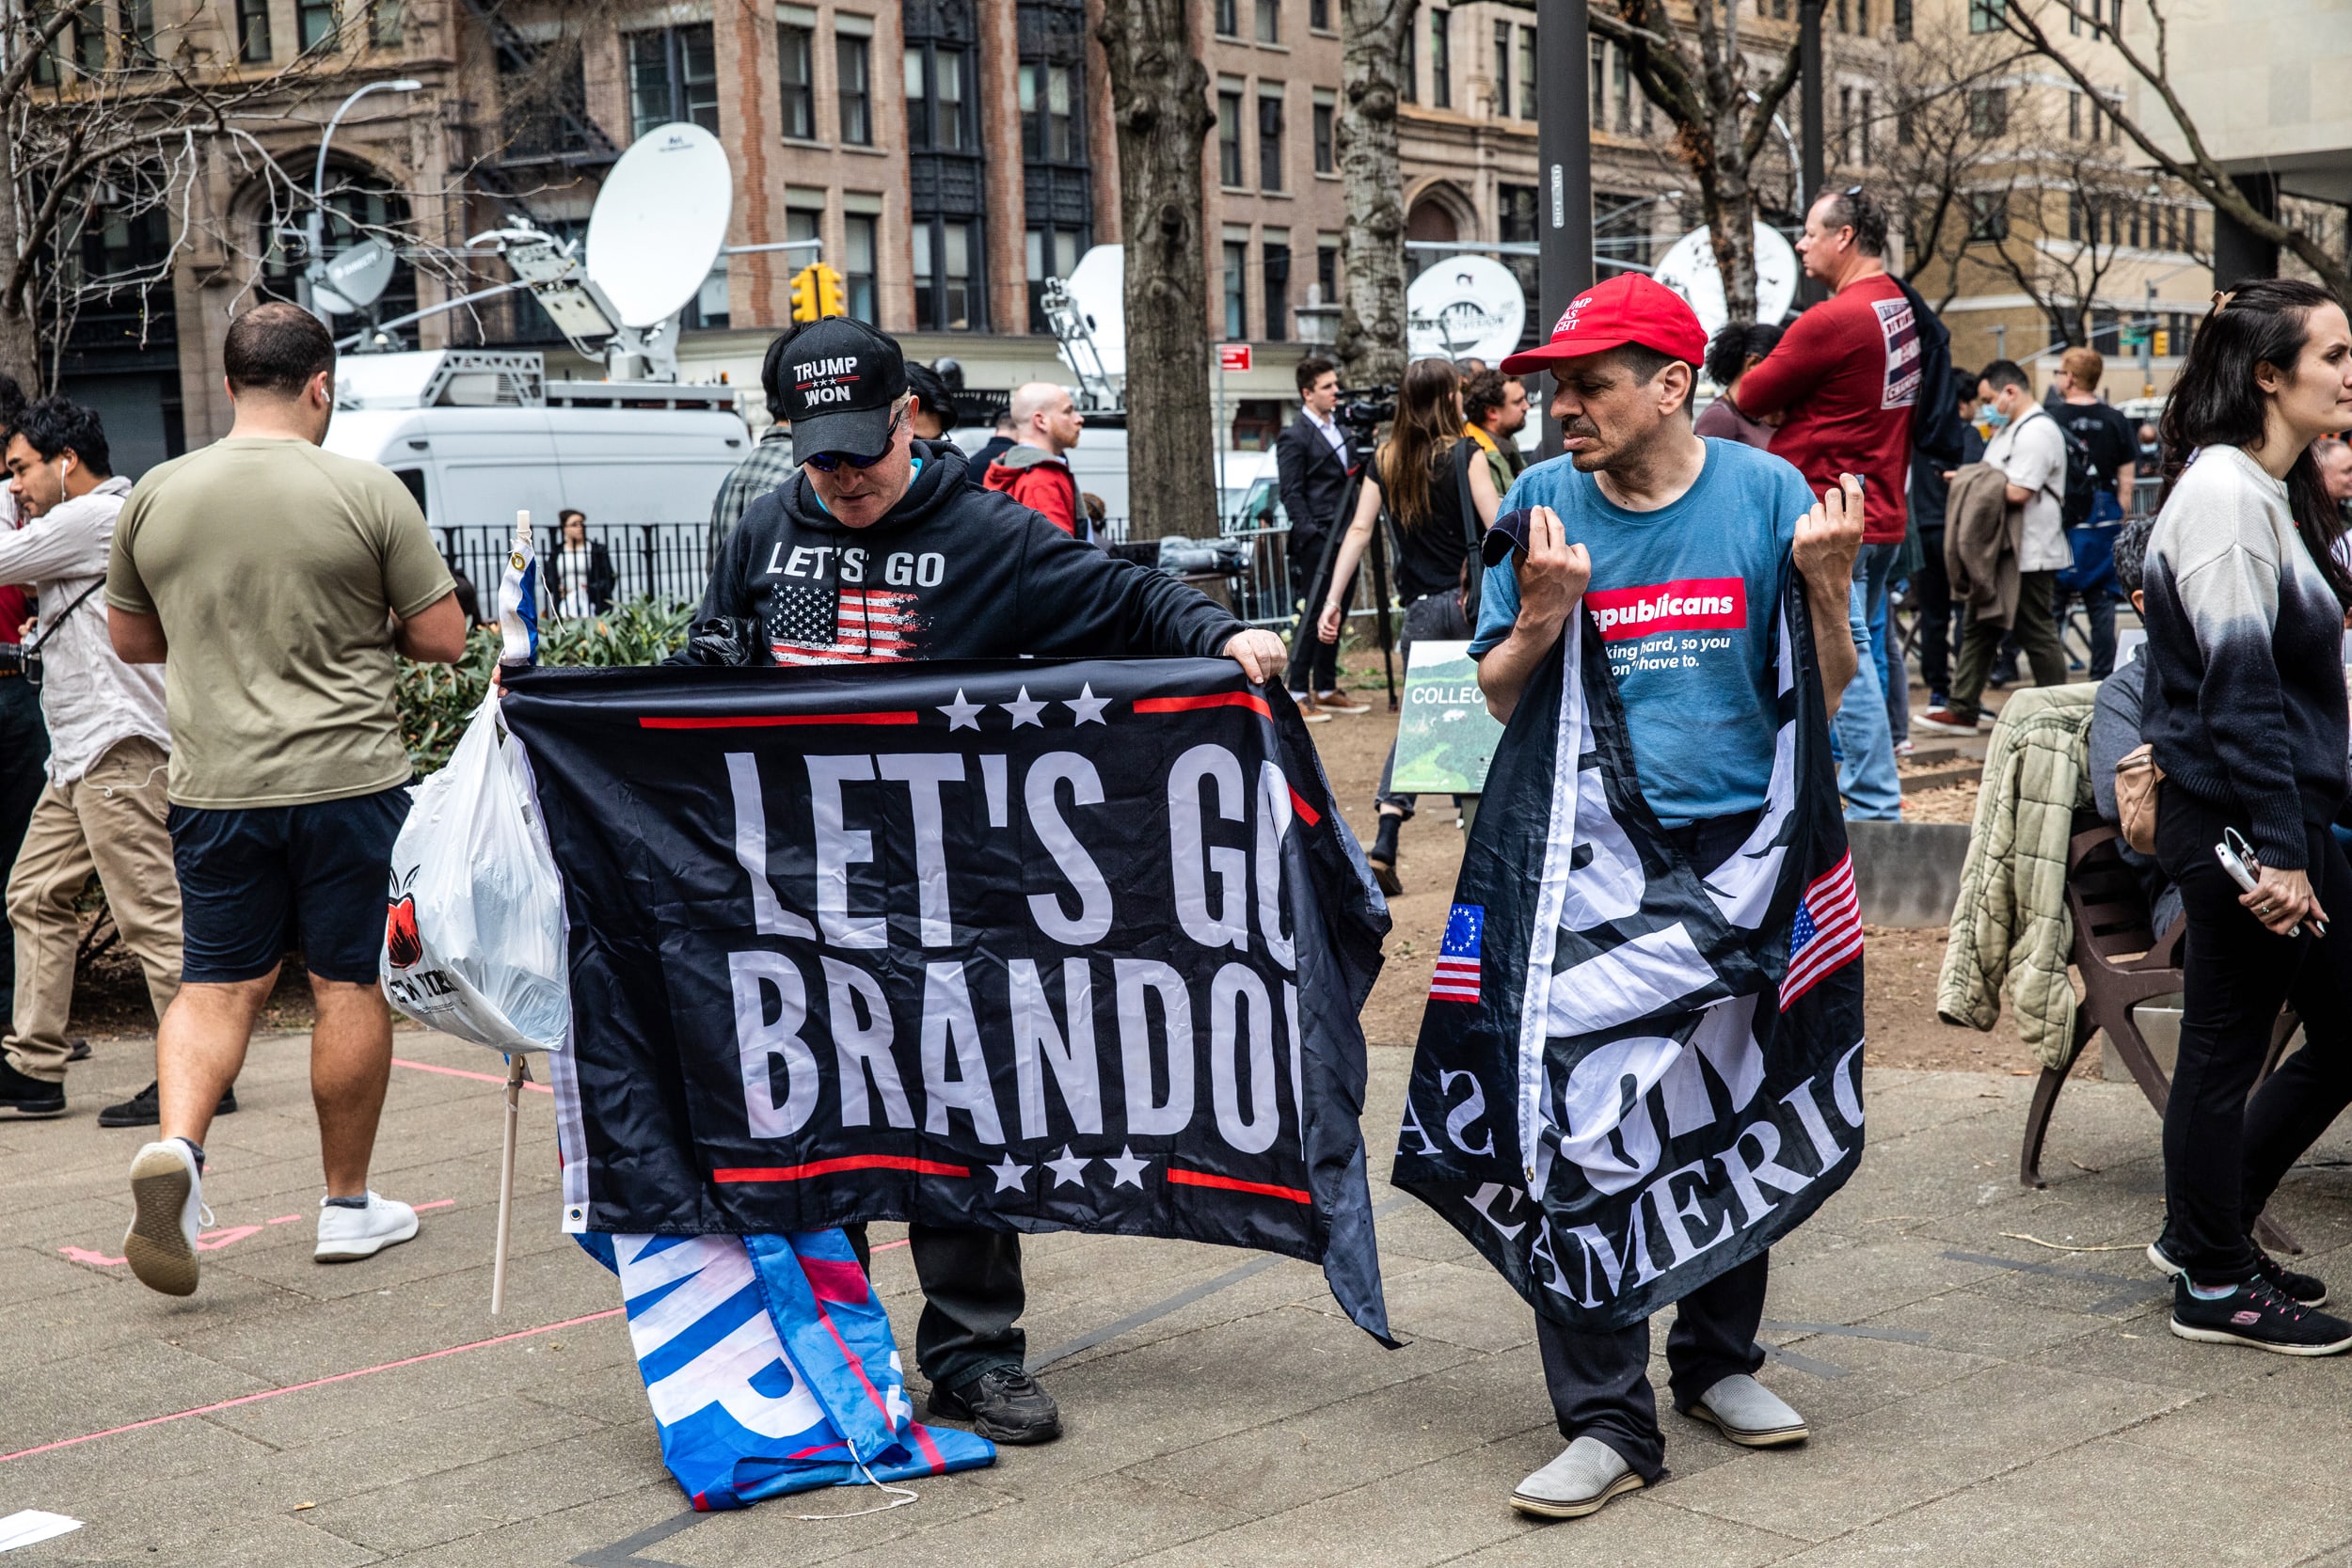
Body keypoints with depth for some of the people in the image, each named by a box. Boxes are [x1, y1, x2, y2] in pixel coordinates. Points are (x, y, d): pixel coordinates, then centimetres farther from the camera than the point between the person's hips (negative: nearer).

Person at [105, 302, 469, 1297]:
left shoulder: (155, 496, 3)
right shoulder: (367, 493, -7)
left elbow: (130, 640, 13)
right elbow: (444, 638, -4)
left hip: (214, 788, 3)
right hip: (349, 778, -3)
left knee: (218, 983, 12)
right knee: (350, 986, 8)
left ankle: (176, 1144, -13)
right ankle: (347, 1205, 17)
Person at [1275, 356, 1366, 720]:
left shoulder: (1340, 431, 17)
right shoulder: (1294, 437, -8)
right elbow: (1291, 494, -12)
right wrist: (1311, 535, -17)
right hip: (1316, 541, -8)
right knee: (1312, 615, -7)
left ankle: (1326, 690, 18)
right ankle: (1298, 695, -4)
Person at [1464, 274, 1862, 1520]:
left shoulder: (1765, 491, -1)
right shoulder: (1543, 503, -1)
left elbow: (1828, 693, 1)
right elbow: (1500, 696, 2)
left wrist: (1827, 585, -17)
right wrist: (1544, 614, -17)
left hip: (1739, 844, 1)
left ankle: (1718, 1357, 32)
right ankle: (1607, 1417, 1)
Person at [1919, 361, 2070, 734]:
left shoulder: (2037, 432, -16)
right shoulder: (2008, 429, 17)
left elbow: (2017, 492, -25)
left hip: (2030, 555, -11)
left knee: (2038, 635, -1)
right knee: (1979, 630, 11)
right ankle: (1961, 710, 14)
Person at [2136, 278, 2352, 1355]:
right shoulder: (2225, 491, -16)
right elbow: (2238, 688, -21)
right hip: (2237, 821, -10)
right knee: (2227, 1050, 2)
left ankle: (2203, 1229, 27)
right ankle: (2213, 1286, 15)